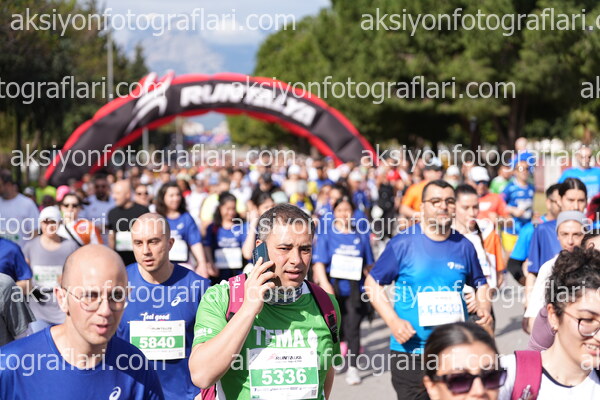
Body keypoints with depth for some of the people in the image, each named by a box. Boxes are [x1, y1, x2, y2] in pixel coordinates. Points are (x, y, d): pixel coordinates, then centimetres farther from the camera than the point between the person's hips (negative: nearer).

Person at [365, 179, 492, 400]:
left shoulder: (464, 246, 5)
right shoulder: (403, 243, -5)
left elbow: (480, 284, 19)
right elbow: (372, 283, -1)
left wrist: (484, 310, -2)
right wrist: (393, 321, -13)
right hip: (410, 350, -3)